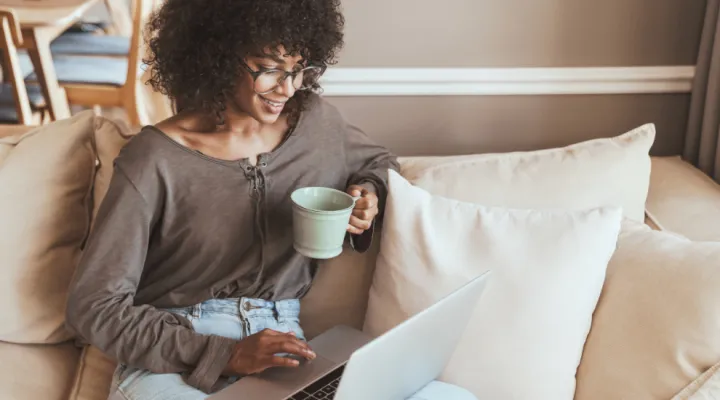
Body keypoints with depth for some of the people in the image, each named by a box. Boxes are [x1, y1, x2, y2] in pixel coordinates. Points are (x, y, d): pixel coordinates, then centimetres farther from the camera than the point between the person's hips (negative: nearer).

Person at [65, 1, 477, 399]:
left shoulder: (317, 122, 6)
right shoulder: (155, 159, -8)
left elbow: (379, 161, 28)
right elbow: (94, 305, -8)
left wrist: (369, 193, 3)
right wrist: (224, 355, -18)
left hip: (284, 348, 5)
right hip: (173, 355, -4)